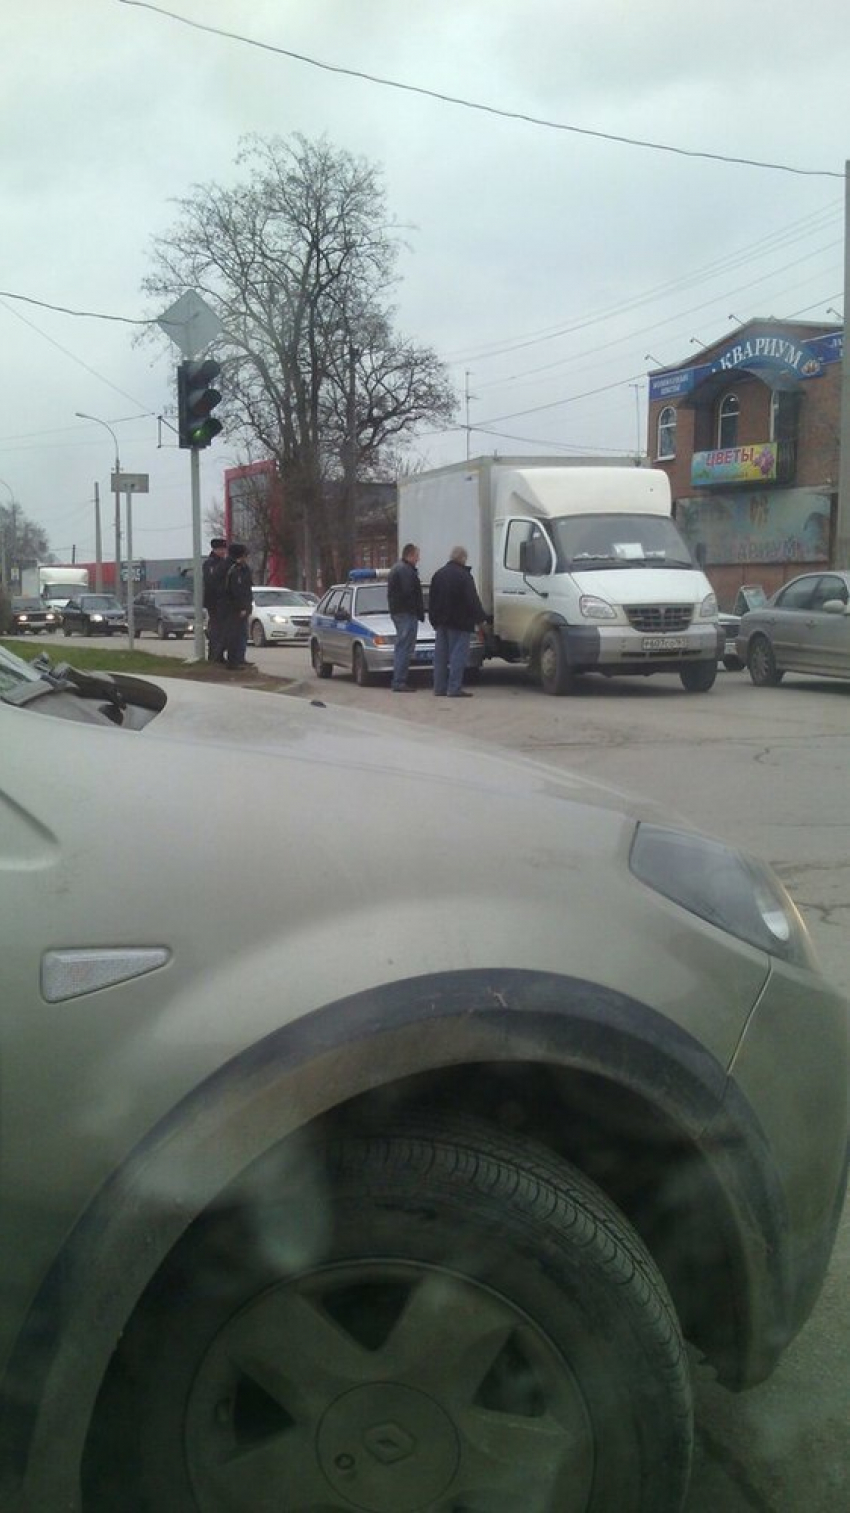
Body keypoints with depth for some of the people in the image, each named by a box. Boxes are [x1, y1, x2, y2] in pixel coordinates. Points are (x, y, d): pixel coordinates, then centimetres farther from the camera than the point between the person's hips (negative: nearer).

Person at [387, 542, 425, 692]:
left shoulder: (396, 568, 20)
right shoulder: (406, 570, -15)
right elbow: (408, 593, -23)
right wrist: (419, 611, -15)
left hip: (397, 612, 11)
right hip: (407, 613, -11)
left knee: (400, 647, 15)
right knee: (405, 647, -10)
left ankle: (397, 680, 19)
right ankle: (399, 682, -11)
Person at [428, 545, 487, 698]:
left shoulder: (438, 574, 12)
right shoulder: (464, 575, -13)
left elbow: (432, 599, 17)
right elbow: (473, 600, -15)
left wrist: (434, 618, 22)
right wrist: (481, 617, -7)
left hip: (441, 622, 8)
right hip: (459, 622, -8)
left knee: (441, 654, 11)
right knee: (458, 654, -6)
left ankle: (439, 687, 13)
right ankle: (454, 688, -10)